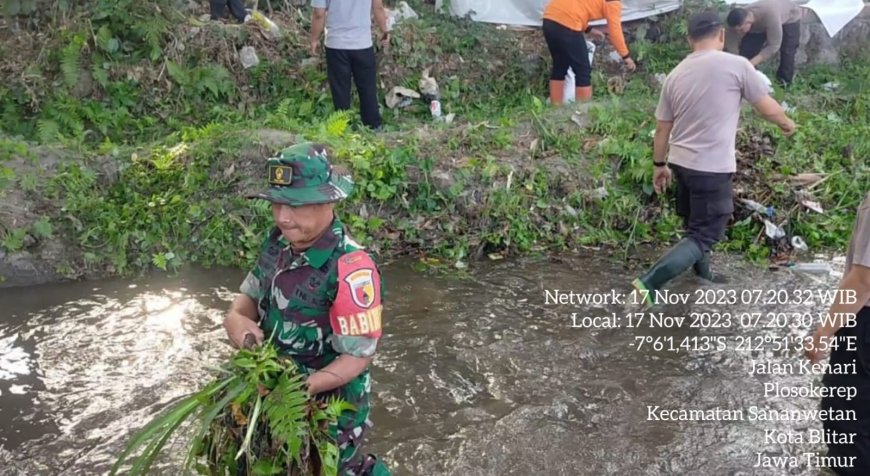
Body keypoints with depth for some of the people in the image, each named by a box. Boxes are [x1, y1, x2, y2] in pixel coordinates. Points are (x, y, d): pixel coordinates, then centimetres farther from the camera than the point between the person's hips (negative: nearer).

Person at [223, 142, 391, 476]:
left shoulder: (350, 269, -31)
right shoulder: (278, 242, -8)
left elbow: (358, 356, -26)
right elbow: (251, 295, 5)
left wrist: (306, 386, -37)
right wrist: (236, 319, -17)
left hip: (330, 402, -7)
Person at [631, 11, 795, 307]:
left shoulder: (676, 74, 5)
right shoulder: (737, 65, -10)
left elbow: (662, 127, 10)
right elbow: (768, 108, -1)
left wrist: (660, 165, 21)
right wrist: (787, 124, 20)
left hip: (681, 161, 7)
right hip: (712, 168, -7)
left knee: (696, 223, 26)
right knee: (704, 235, -1)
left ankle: (702, 271, 45)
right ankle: (650, 282, -14)